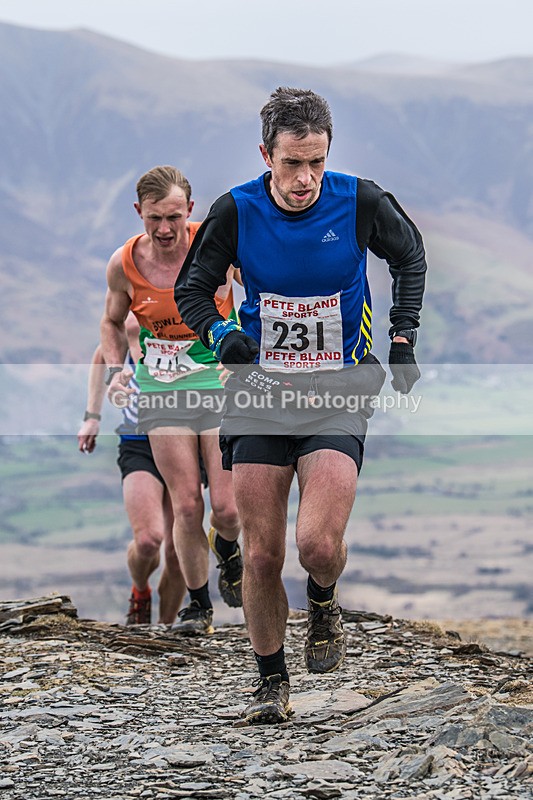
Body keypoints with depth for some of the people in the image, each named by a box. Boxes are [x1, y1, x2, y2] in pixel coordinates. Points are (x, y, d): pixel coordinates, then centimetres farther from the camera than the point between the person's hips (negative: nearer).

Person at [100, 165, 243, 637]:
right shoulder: (124, 265, -6)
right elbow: (113, 322, 14)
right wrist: (116, 370, -2)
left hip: (223, 382, -2)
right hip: (161, 391, 2)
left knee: (227, 508, -7)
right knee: (186, 507, -2)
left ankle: (227, 548, 30)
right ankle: (198, 604, 17)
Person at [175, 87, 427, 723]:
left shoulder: (359, 201, -9)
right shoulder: (236, 211, -9)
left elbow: (409, 257, 11)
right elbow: (191, 289, 4)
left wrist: (403, 339, 3)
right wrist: (220, 333, -15)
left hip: (339, 393, -1)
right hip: (260, 393, 1)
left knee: (318, 543, -18)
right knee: (261, 555, 0)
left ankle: (324, 602, 18)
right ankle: (271, 681, 19)